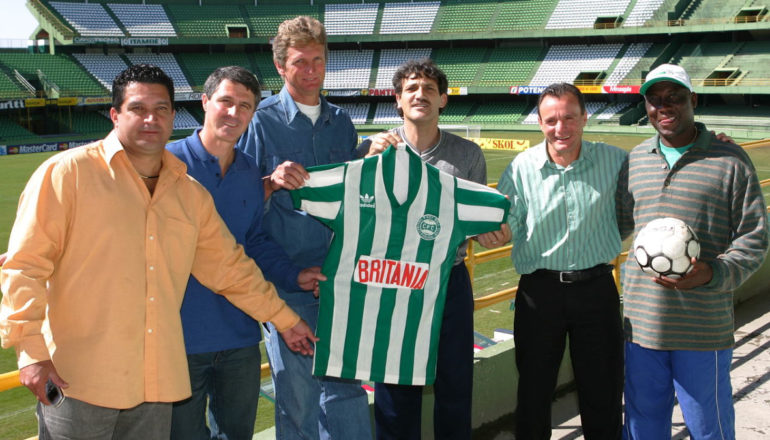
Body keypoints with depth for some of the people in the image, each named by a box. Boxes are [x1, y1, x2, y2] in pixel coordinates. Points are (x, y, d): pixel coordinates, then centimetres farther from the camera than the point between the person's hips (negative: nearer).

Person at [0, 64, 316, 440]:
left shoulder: (191, 194, 12)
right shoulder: (68, 173, -4)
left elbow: (230, 267, 19)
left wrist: (285, 320, 20)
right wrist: (30, 350, -13)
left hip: (157, 384, 5)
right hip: (78, 381, -4)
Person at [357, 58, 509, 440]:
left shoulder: (468, 154, 1)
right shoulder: (375, 148, -2)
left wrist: (492, 234, -17)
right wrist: (371, 159, -20)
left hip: (451, 282, 1)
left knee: (456, 383, 14)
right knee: (396, 386, 12)